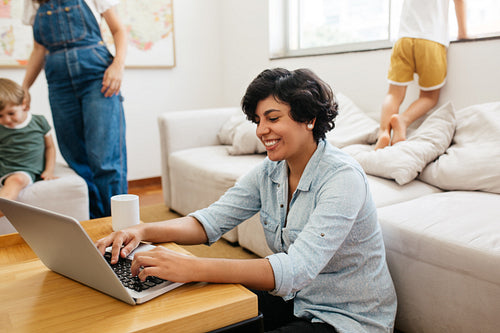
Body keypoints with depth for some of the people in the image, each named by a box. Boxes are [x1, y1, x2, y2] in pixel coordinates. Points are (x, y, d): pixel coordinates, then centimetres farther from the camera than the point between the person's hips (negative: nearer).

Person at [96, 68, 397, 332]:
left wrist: (191, 268, -43)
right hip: (295, 300, 6)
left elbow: (297, 268, -36)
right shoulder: (270, 171, -2)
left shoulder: (343, 177, -25)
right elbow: (211, 221, -5)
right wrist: (143, 231, -23)